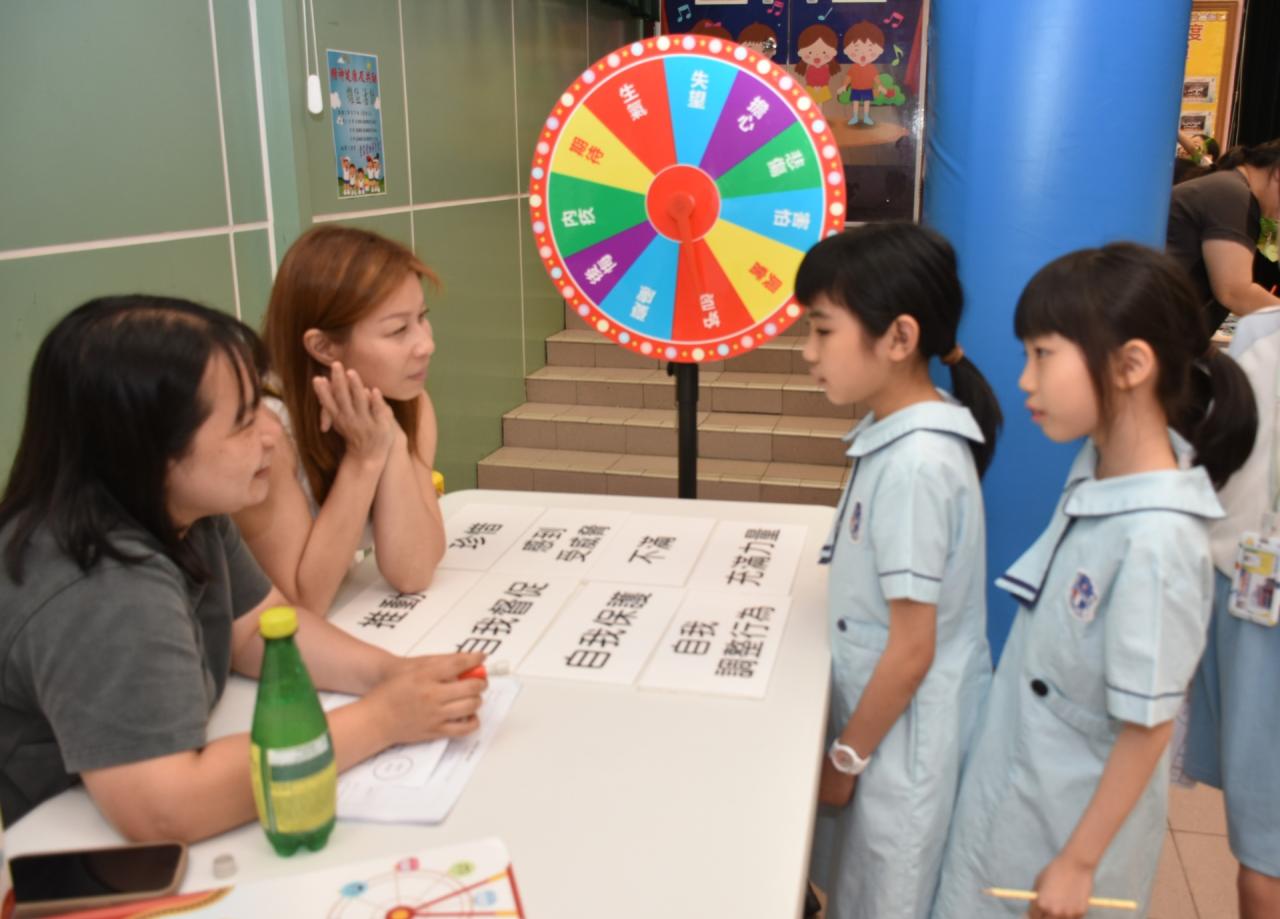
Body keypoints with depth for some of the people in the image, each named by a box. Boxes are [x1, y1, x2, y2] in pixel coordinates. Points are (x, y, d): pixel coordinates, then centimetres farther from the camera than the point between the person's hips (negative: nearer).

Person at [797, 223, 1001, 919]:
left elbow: (913, 649, -22)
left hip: (901, 740, -8)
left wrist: (846, 756, -11)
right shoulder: (896, 436, 0)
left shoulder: (915, 463, -27)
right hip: (885, 720, 8)